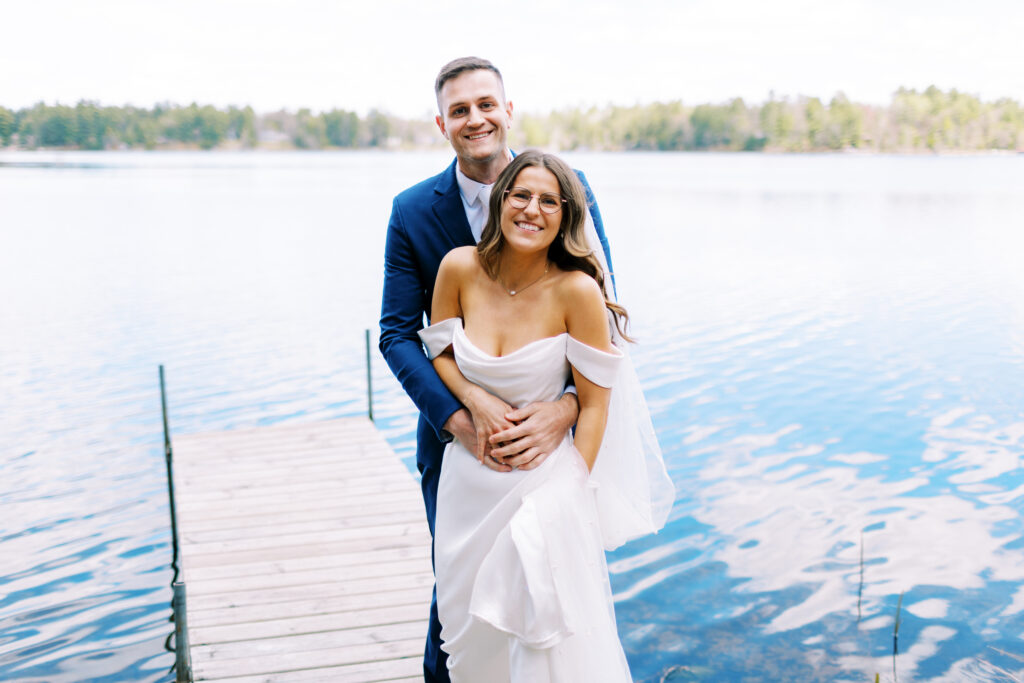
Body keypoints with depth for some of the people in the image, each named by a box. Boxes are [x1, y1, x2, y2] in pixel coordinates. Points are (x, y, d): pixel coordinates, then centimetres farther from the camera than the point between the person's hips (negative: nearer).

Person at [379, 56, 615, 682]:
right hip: (455, 436, 0)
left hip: (552, 430, 0)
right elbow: (397, 333, -7)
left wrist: (565, 411, -25)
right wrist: (458, 419, -22)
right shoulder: (412, 211, -5)